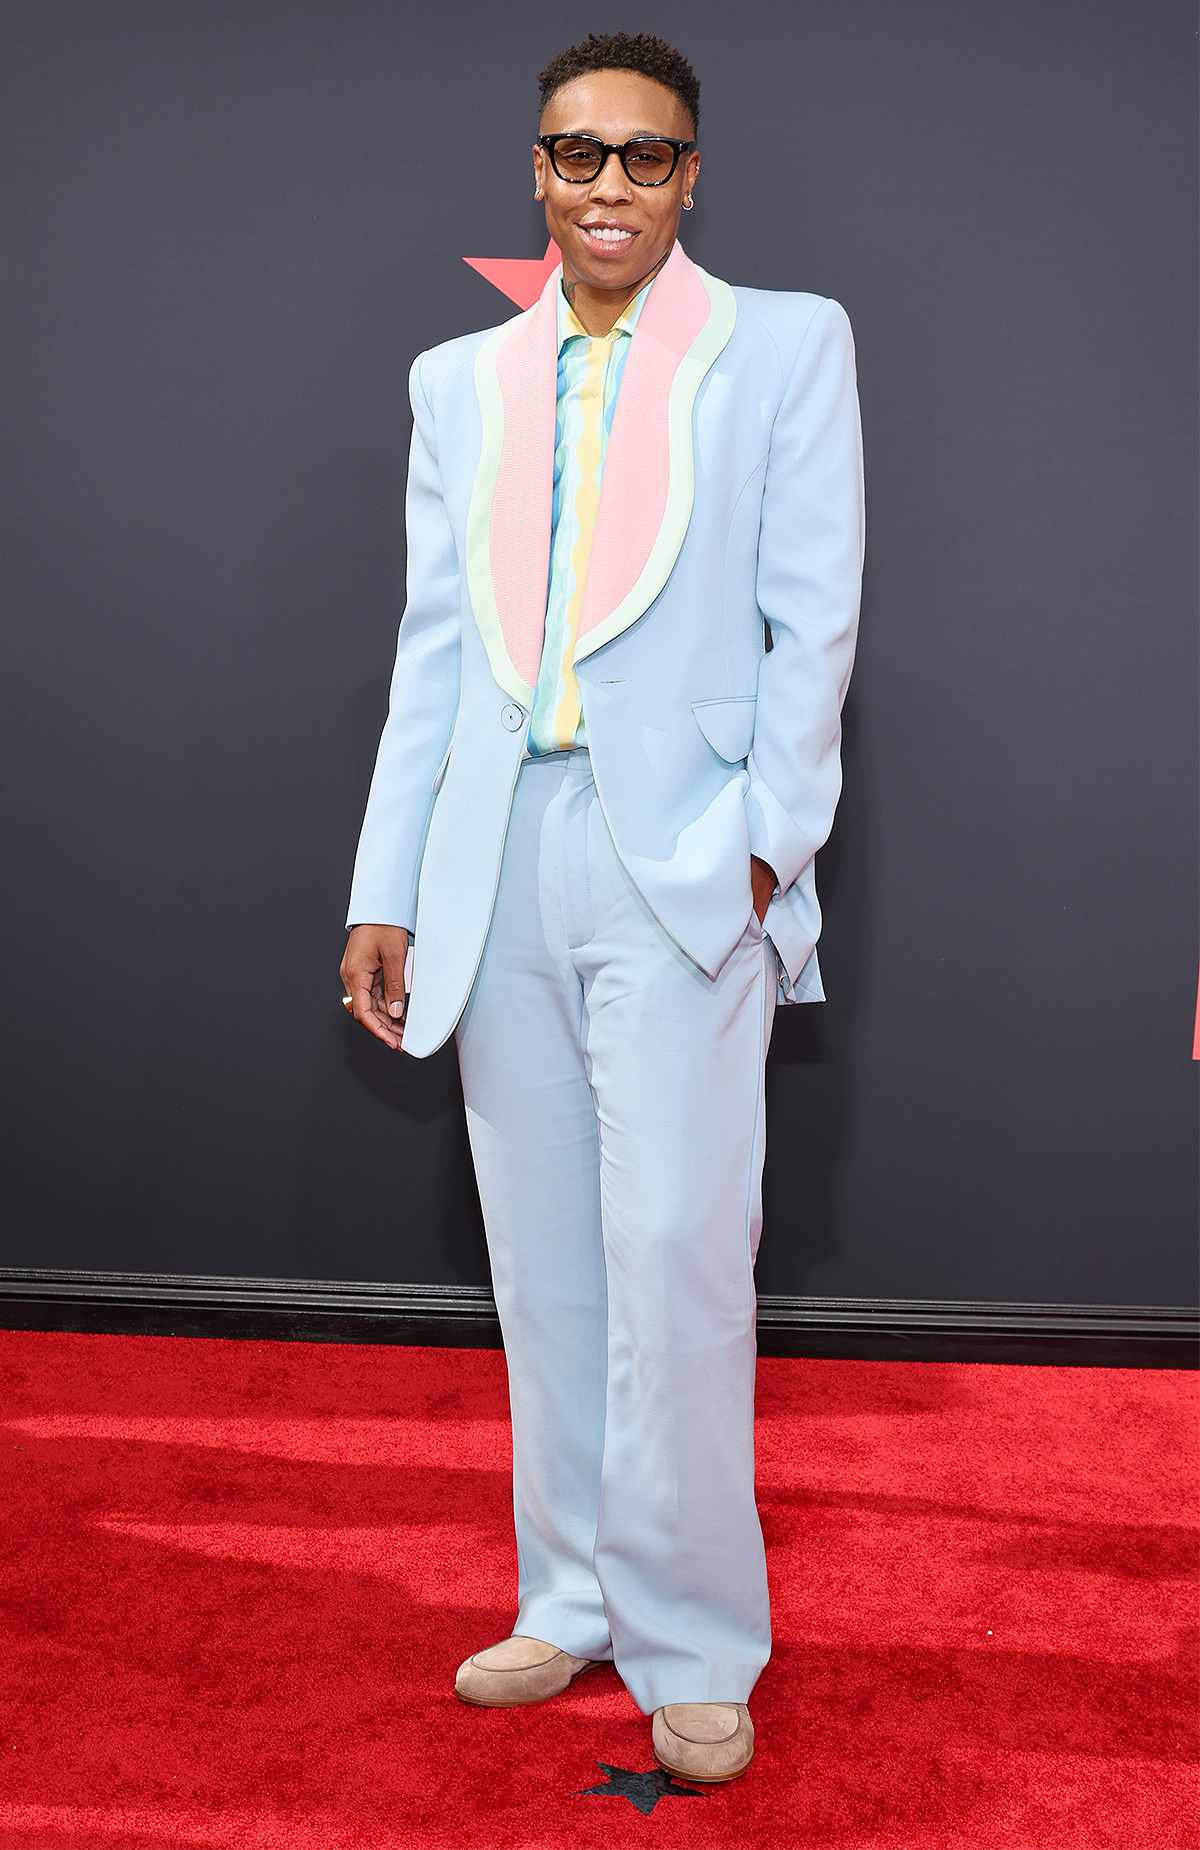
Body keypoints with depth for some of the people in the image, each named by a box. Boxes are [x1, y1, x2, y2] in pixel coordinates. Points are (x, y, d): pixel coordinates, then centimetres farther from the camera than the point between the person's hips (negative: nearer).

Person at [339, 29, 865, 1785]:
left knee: (674, 1258, -7)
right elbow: (432, 646, 14)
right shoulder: (459, 381, 17)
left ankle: (694, 1650, 8)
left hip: (684, 860, -4)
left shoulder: (786, 345, 7)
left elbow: (816, 618, 1)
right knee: (543, 1261, 9)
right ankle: (577, 1598, 23)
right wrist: (389, 888, 9)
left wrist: (768, 839, -10)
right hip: (501, 861, 4)